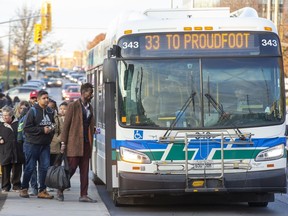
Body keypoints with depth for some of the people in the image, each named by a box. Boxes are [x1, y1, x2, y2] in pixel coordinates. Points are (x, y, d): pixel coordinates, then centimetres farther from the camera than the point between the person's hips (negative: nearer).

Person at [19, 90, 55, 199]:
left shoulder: (50, 111, 7)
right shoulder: (33, 111, -10)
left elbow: (53, 124, 24)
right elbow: (26, 128, -15)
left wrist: (51, 129, 0)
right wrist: (42, 130, -17)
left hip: (45, 144, 5)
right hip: (32, 144, -5)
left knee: (45, 167, 1)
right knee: (30, 167, 2)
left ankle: (42, 190, 7)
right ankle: (24, 189, 15)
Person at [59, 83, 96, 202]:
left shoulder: (90, 107, 16)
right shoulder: (73, 106, -4)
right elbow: (66, 125, -5)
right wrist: (63, 143, -9)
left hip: (86, 143, 6)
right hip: (74, 143, -6)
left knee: (85, 170, 4)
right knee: (71, 168, -5)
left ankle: (83, 195, 6)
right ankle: (60, 191, 11)